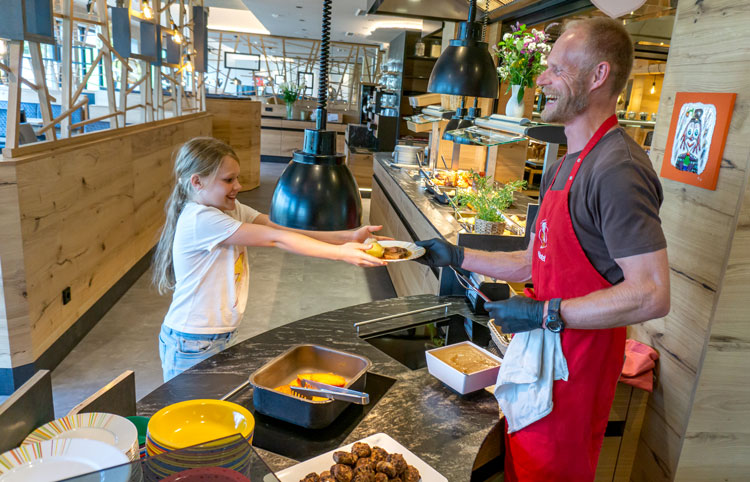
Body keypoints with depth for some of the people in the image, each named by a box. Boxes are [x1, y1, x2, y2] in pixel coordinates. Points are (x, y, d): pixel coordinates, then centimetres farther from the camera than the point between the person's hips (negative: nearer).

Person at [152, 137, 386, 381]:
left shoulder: (232, 209, 3)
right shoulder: (199, 219, -25)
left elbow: (281, 229, -9)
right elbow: (275, 238, -28)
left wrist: (347, 237, -20)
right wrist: (340, 253, -27)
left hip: (219, 338, 8)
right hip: (192, 346, -8)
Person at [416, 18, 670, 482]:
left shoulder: (617, 169, -21)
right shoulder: (564, 167, 11)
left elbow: (652, 295, -25)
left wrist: (543, 314, -22)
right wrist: (457, 256, 11)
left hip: (577, 359, -9)